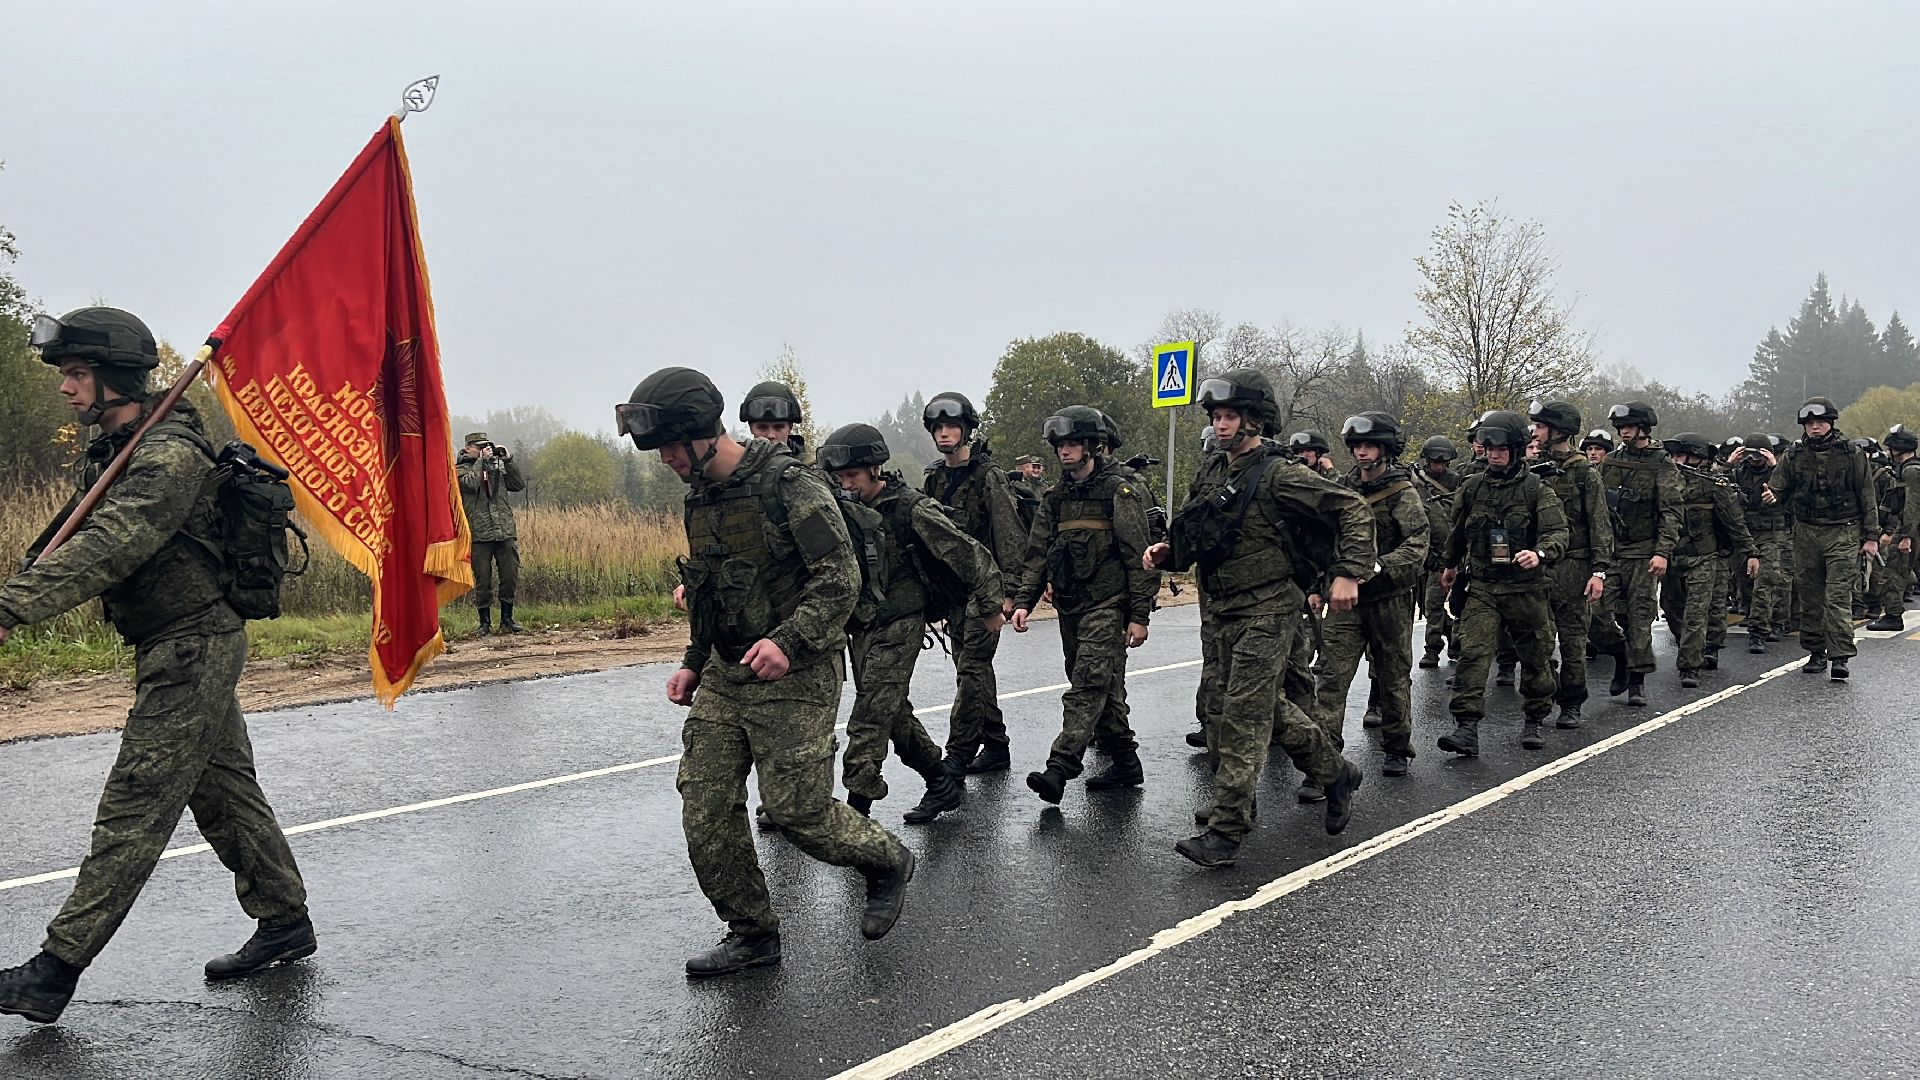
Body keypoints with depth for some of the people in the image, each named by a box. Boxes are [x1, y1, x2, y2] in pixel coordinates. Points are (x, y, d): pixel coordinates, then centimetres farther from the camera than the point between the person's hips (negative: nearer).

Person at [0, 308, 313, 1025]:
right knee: (224, 791, 16)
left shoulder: (171, 455, -19)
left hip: (192, 649, -10)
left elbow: (106, 549, -32)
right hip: (179, 649, 10)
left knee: (133, 810, -7)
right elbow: (60, 540, 10)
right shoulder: (111, 453, 12)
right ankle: (285, 923, 27)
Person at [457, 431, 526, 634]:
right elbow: (471, 483, -16)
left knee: (511, 577, 3)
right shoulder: (461, 469, 4)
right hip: (479, 534, -3)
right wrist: (481, 460, -10)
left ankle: (507, 619, 16)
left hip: (505, 532, 3)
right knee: (483, 581, 1)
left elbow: (520, 485, 9)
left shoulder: (498, 466, 16)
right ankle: (485, 622, 11)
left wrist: (509, 460, 2)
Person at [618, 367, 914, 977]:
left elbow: (841, 578, -19)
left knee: (798, 809, -6)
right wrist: (693, 663, 17)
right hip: (724, 676, 8)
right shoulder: (700, 498, 11)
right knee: (704, 806, 0)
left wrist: (788, 640, -29)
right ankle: (751, 933, 15)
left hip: (793, 676, -8)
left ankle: (888, 862, 22)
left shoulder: (791, 486, -15)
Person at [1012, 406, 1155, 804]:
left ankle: (1060, 768, -23)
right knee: (1104, 689, 12)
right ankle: (1126, 763, 21)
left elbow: (1139, 557, -9)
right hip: (1070, 607, 7)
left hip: (1107, 605, -7)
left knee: (1088, 686, -15)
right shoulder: (1056, 498, 14)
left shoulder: (1119, 492, -6)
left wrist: (1139, 615, -13)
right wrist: (1022, 602, 2)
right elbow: (1038, 554, 14)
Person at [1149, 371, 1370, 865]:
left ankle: (1226, 832, -7)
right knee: (1267, 707, 18)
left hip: (1267, 611, -8)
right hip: (1225, 611, 8)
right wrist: (1167, 551, 2)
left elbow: (1355, 511, -10)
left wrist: (1348, 573, -17)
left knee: (1243, 717, -10)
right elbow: (1195, 539, 22)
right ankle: (1335, 773, 38)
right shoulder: (1209, 475, 10)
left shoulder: (1279, 476, -12)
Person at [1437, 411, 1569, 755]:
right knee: (1473, 653, -13)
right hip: (1482, 587, 2)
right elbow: (1458, 531, 22)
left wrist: (1540, 554, -38)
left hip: (1527, 588, -1)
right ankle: (1466, 728, -19)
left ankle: (1534, 723, 28)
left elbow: (1558, 532, -17)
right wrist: (1451, 565, 34)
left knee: (1536, 657, 10)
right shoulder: (1472, 487, 5)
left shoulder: (1536, 488, -6)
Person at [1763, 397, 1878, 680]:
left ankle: (1840, 656, -13)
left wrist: (1871, 536, 1)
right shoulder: (1793, 455, 5)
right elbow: (1778, 488, 7)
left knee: (1838, 596, -11)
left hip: (1843, 533, -3)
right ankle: (1816, 653, 19)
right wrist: (1771, 497, -19)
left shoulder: (1851, 454, 1)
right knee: (1810, 596, 8)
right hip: (1806, 532, 3)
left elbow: (1867, 496, 4)